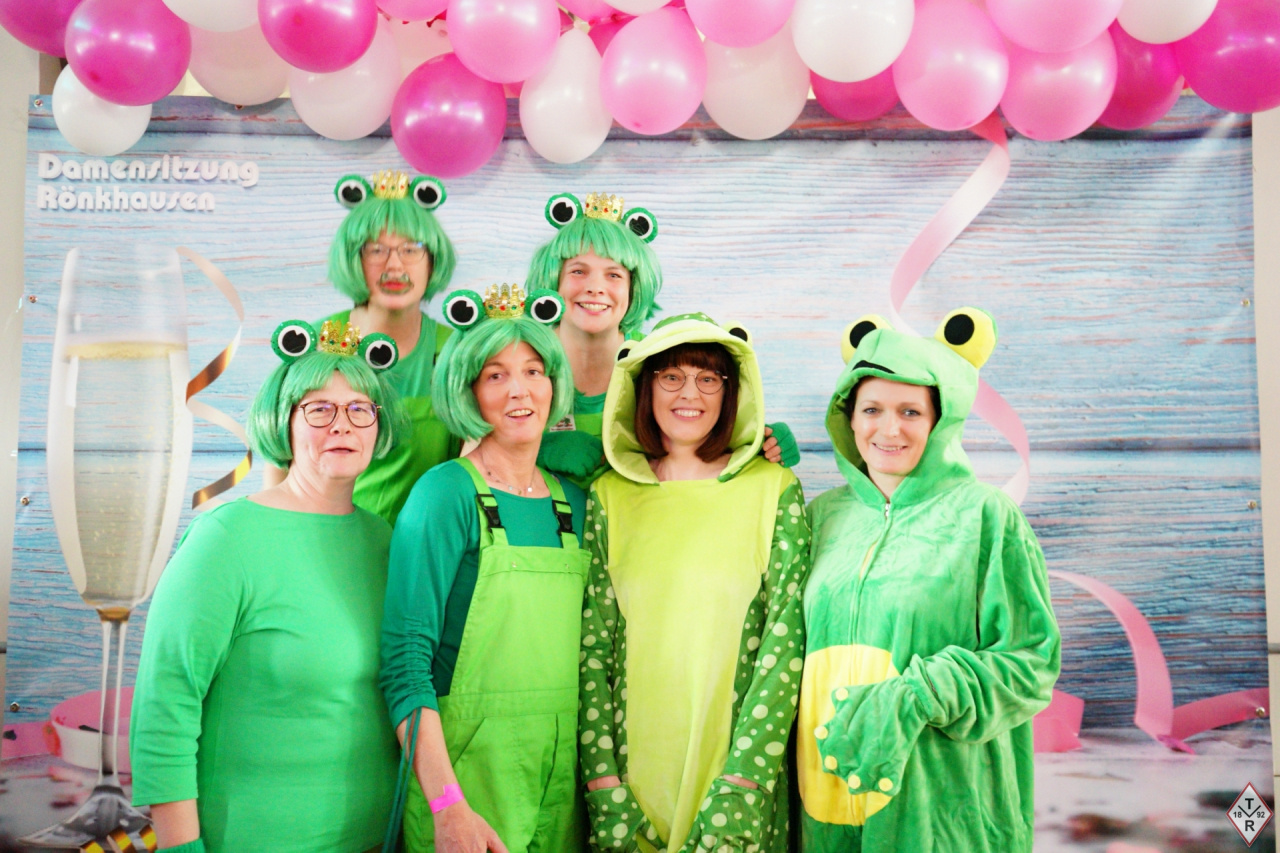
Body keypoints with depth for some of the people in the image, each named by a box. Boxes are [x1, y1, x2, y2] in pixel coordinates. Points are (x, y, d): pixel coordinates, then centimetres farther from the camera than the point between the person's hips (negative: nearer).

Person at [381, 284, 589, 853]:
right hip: (469, 769, -5)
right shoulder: (448, 492, -10)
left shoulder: (574, 502, 7)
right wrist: (447, 806, -22)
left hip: (563, 776, 5)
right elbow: (404, 657, -14)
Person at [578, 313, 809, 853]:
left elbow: (786, 641, -5)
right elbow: (592, 647, 0)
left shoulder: (774, 489, -1)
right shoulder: (610, 495, 2)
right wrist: (604, 784, -7)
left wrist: (742, 781, -12)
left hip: (733, 768, -1)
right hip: (632, 768, 1)